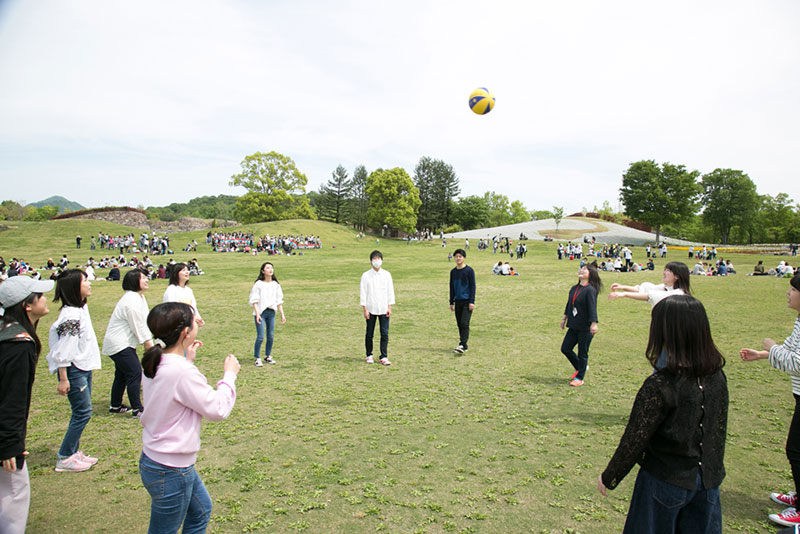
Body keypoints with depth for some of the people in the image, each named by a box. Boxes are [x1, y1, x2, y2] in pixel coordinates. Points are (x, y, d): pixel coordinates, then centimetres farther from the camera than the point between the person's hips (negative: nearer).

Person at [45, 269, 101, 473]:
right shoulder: (70, 314, -21)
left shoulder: (82, 308, 8)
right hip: (73, 371, -9)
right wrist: (63, 379, -18)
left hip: (84, 368, 9)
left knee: (82, 412, 15)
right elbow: (62, 351, -20)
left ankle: (74, 451, 27)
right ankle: (64, 458, 10)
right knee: (83, 412, -3)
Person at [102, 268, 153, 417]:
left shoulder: (139, 297, 10)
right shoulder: (131, 301, -22)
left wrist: (149, 343, 7)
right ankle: (137, 409, -3)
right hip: (119, 344, -11)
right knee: (135, 373, -9)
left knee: (122, 374, 18)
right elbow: (139, 327, -21)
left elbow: (143, 323, 12)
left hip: (123, 343, 11)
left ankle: (115, 406, 31)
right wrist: (150, 345, -14)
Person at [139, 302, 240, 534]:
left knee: (201, 511, 25)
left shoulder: (155, 364, -3)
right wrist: (229, 375, -8)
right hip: (170, 471, -9)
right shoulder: (182, 373, -30)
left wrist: (187, 361, 10)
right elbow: (218, 409, -21)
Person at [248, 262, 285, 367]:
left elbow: (279, 300, 12)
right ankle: (257, 358, 4)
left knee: (271, 336, 6)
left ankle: (268, 356, 23)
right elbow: (254, 300, -7)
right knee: (260, 337, -8)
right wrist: (257, 314, -15)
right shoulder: (258, 284, -6)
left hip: (271, 313, 5)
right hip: (260, 312, -4)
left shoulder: (276, 284, 8)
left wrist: (282, 314, 9)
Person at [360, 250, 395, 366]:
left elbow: (390, 291, 7)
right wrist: (365, 309, -5)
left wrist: (389, 307, 2)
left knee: (385, 333, -2)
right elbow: (363, 293, -1)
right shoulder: (366, 275, -1)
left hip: (384, 309, 1)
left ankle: (384, 357, 6)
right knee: (369, 334, 7)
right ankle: (369, 355, 23)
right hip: (371, 309, -1)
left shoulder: (386, 274, 4)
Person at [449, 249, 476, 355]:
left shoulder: (469, 270, -4)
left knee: (464, 323, -13)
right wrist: (451, 302, 14)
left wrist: (472, 302, -11)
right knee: (459, 324, 8)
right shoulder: (453, 271, 11)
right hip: (457, 301, 5)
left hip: (467, 301, -5)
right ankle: (462, 344, 16)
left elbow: (472, 286, -5)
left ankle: (463, 345, -15)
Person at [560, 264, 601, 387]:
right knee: (565, 348, 9)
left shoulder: (590, 290, -14)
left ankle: (579, 378, 18)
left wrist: (593, 323, -28)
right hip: (574, 326, 8)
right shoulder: (574, 288, 9)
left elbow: (592, 307, -21)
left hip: (586, 327, -8)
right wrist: (564, 318, 24)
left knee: (582, 353, 3)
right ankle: (580, 367, 33)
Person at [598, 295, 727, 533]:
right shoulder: (717, 377, -8)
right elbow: (719, 431, 6)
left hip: (666, 481, -5)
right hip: (707, 481, 5)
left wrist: (609, 478, -6)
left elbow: (634, 441, -19)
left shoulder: (660, 385, -27)